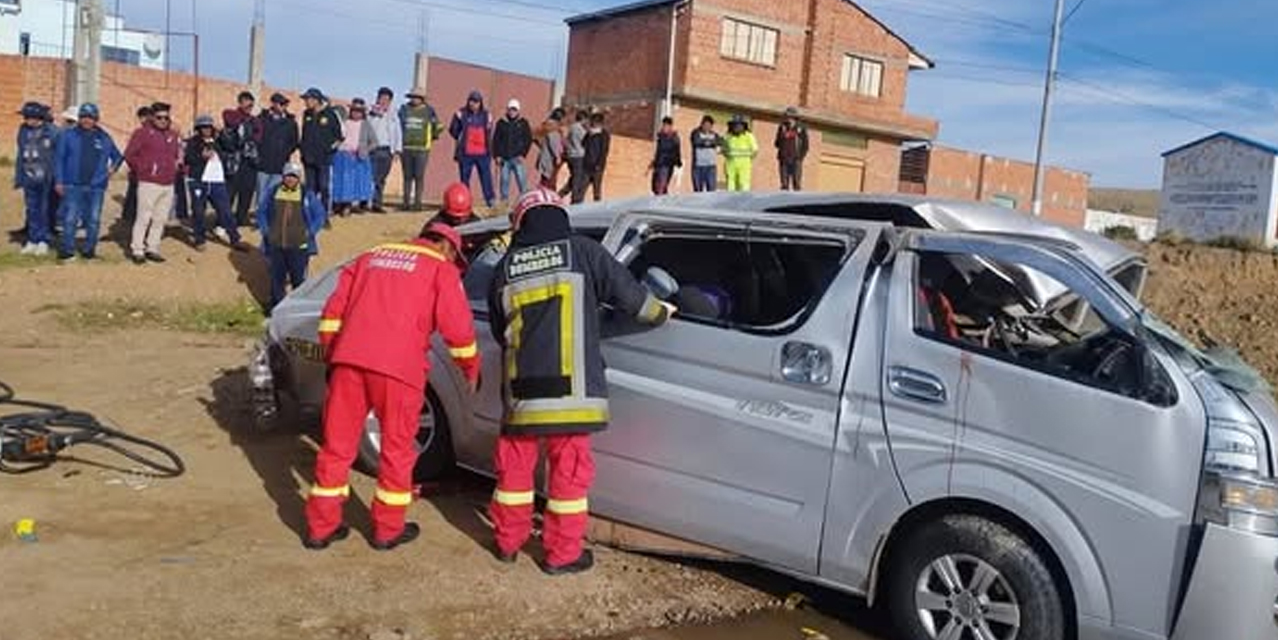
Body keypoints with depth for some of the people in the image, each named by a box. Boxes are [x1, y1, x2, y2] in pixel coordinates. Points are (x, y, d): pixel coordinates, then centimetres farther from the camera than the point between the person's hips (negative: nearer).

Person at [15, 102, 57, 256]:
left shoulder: (51, 132, -10)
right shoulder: (24, 131, 7)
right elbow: (21, 155, 14)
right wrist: (18, 177, 13)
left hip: (46, 179, -5)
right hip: (30, 178, 5)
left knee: (45, 210, 2)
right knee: (32, 210, 10)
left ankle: (44, 241, 11)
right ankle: (33, 241, 18)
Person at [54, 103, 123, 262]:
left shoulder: (104, 137, 9)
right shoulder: (69, 135, 2)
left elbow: (117, 156, 22)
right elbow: (59, 158, 3)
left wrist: (114, 167, 3)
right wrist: (58, 181, -2)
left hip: (96, 186, 2)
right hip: (73, 185, -2)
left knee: (94, 220, 6)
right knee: (70, 219, -4)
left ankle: (89, 250, 17)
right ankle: (67, 251, 3)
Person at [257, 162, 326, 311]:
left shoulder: (307, 196, -2)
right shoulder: (272, 193, 4)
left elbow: (319, 215, 5)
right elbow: (261, 211, 15)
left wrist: (310, 233, -4)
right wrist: (265, 230, 5)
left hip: (299, 245, -2)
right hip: (275, 244, 2)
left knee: (298, 278, 2)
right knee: (277, 277, 11)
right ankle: (276, 306, 24)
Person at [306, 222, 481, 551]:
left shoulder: (371, 256, 24)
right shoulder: (441, 268, 9)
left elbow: (333, 311, 19)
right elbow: (458, 328, 1)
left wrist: (330, 355, 25)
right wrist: (471, 369, 15)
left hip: (348, 360, 5)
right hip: (397, 365, -4)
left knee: (337, 444, 13)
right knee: (397, 448, 10)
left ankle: (320, 527, 21)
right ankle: (388, 530, 19)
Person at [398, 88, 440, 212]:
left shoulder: (428, 111, 3)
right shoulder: (404, 109, 8)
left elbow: (438, 126, 13)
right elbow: (397, 125, 19)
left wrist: (432, 138, 15)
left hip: (422, 149, -2)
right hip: (406, 148, 3)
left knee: (419, 177, -5)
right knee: (407, 177, 5)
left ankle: (417, 202, -1)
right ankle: (407, 202, 9)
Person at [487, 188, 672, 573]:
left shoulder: (506, 267, 8)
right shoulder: (582, 252, -2)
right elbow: (627, 293, 2)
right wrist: (660, 313, 21)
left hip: (521, 391, 4)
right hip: (570, 390, -3)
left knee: (515, 465, 17)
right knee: (569, 470, 7)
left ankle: (507, 542, 31)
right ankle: (562, 554, 16)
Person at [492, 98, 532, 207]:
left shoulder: (523, 123, 5)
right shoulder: (501, 123, 8)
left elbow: (529, 139, 3)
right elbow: (495, 140, 9)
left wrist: (523, 154, -6)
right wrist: (497, 155, 0)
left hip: (517, 158, -1)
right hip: (504, 158, 1)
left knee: (521, 180, -6)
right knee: (504, 180, 2)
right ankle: (504, 200, 10)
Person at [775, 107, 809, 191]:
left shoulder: (801, 128, 3)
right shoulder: (782, 127, 9)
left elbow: (805, 146, 5)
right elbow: (778, 143, 17)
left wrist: (800, 157, -5)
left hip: (796, 159, -2)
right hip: (784, 159, 2)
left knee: (796, 182, -6)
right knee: (784, 183, 0)